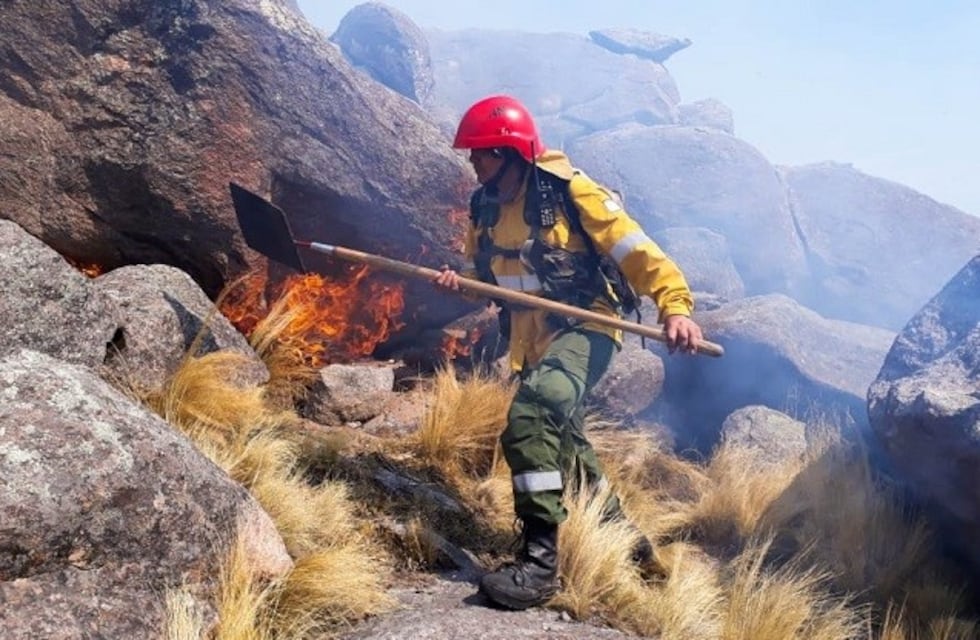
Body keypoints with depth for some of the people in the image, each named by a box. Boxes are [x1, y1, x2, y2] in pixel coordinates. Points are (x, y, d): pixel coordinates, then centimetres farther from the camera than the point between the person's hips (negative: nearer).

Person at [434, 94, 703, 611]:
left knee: (530, 419, -32)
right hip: (532, 342, 9)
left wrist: (674, 304, -27)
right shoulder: (484, 207, 8)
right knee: (561, 443, 20)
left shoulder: (566, 189, -12)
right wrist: (457, 280, -5)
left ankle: (541, 559, -24)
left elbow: (634, 248, -15)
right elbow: (481, 272, 18)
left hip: (583, 329, -8)